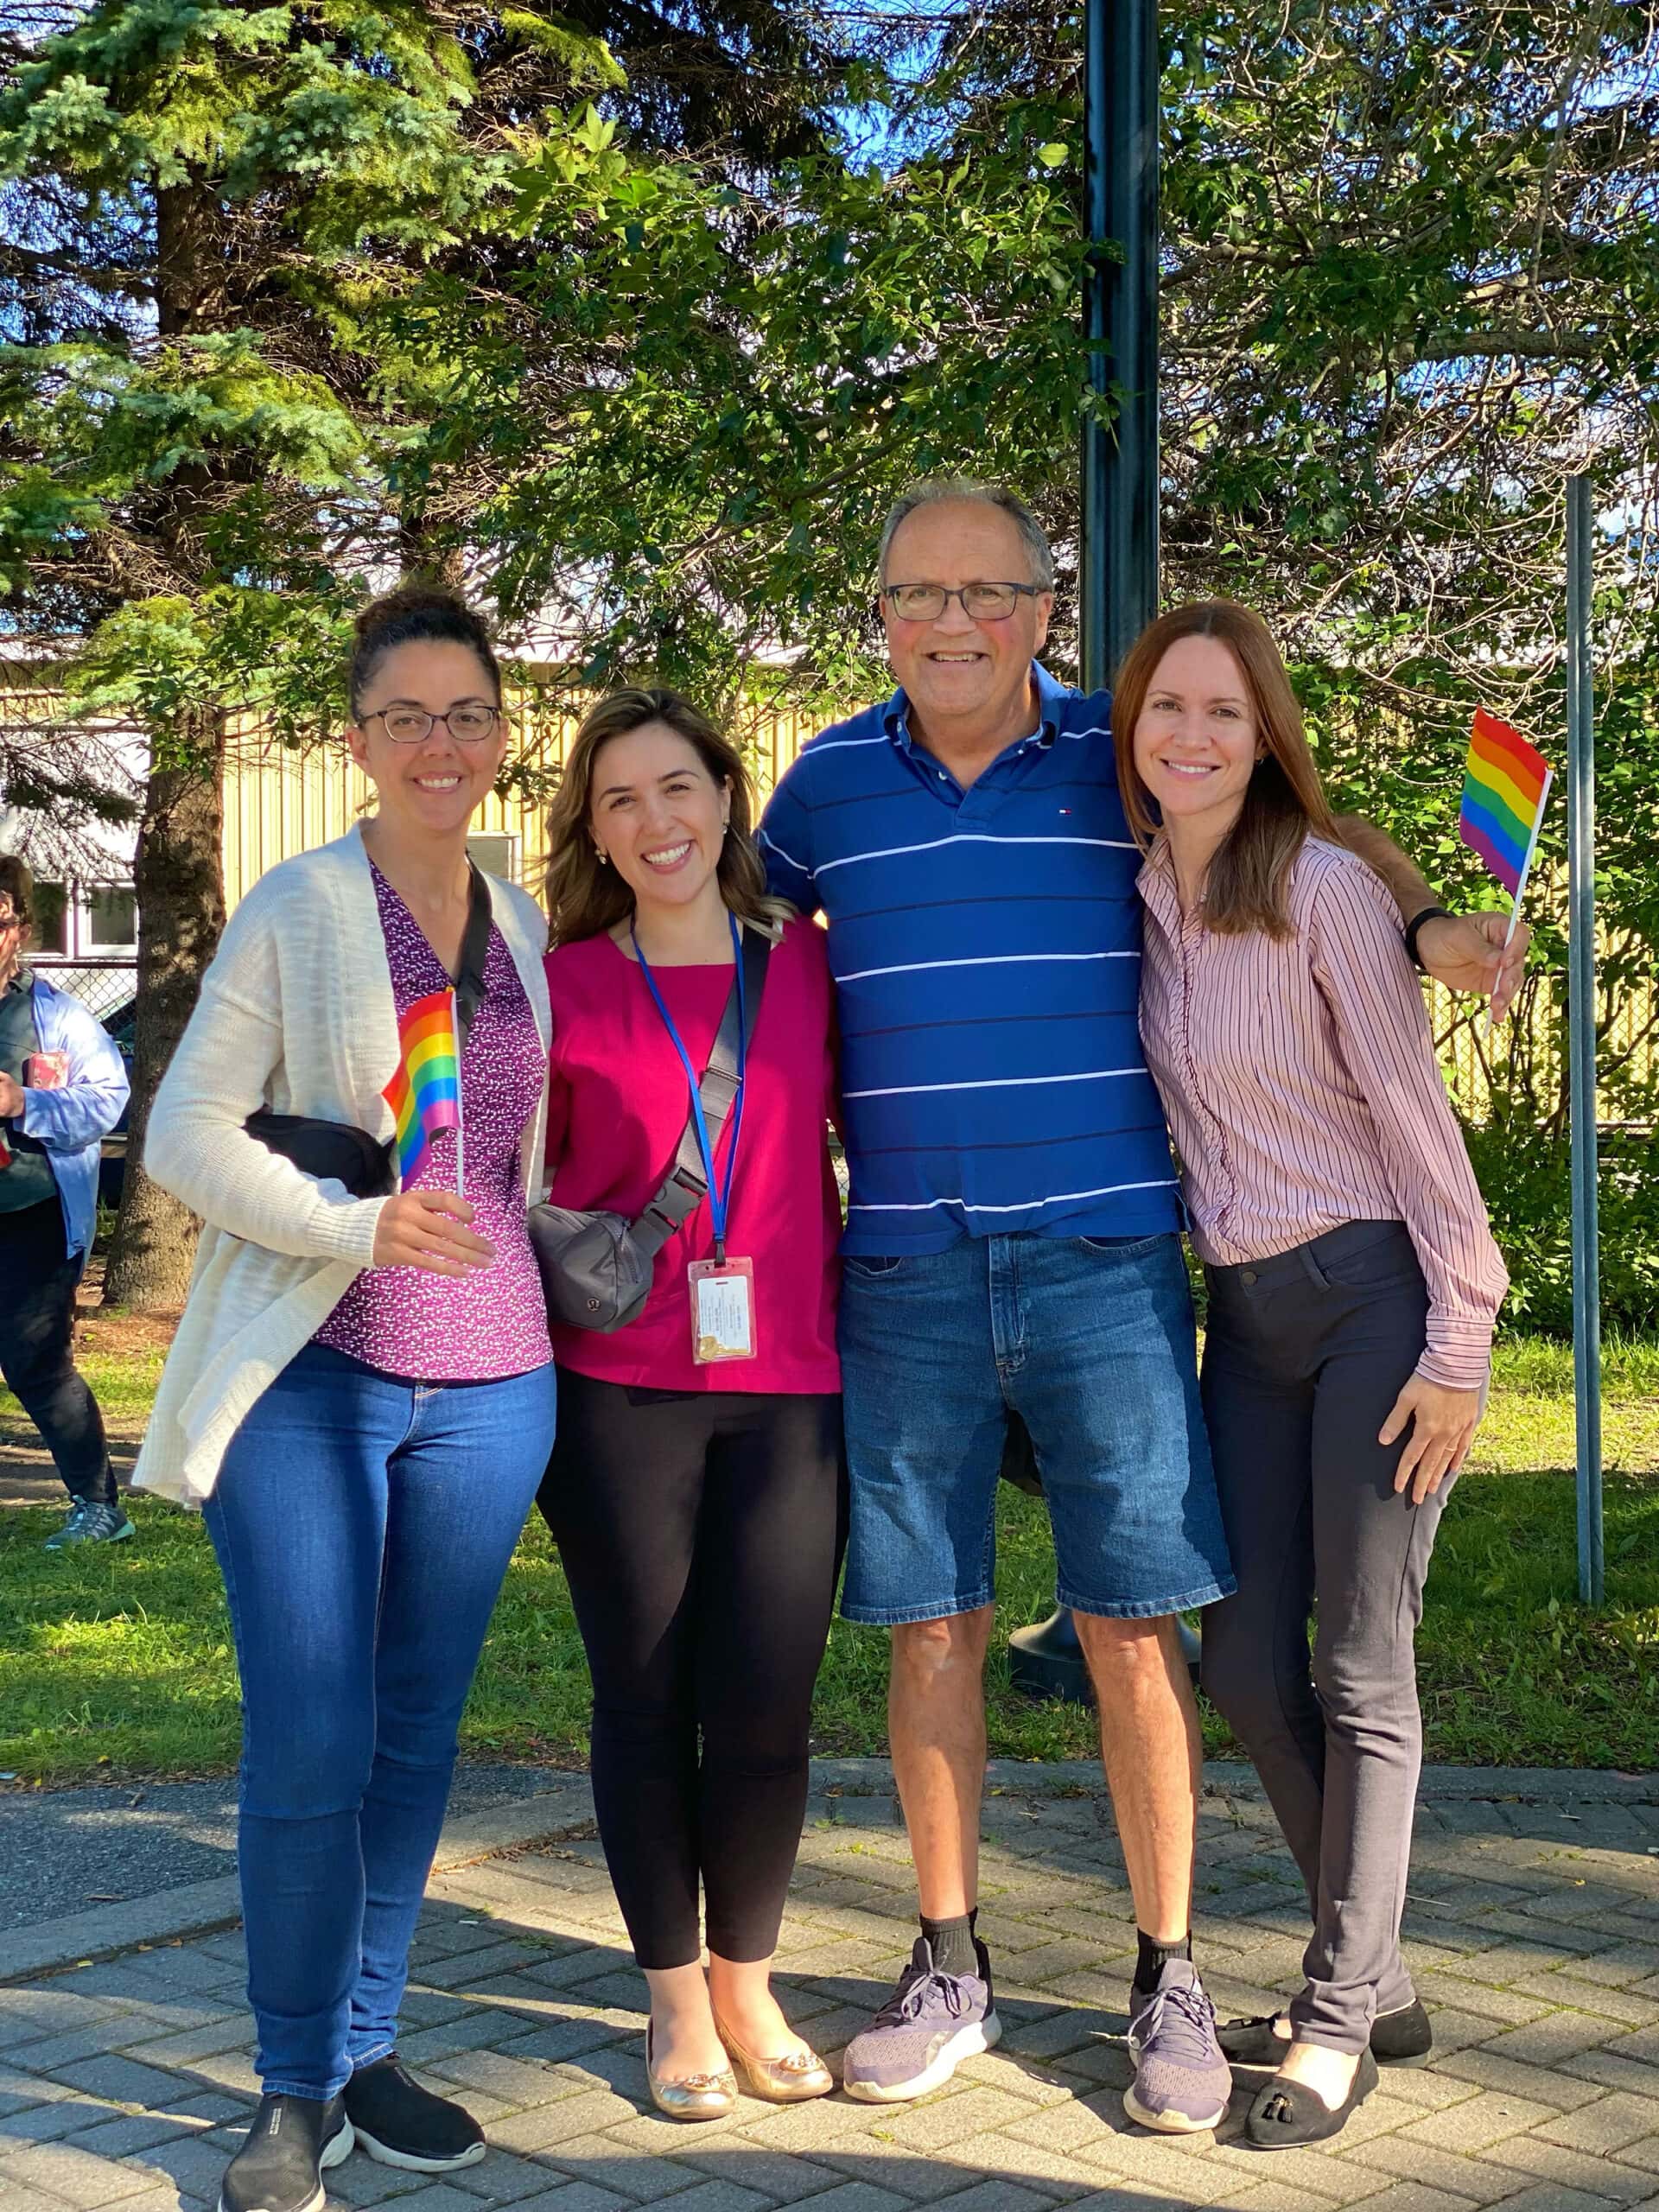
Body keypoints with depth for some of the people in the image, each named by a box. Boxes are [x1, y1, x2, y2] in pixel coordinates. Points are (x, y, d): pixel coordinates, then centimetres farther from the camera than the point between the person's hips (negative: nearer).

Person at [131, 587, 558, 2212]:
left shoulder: (529, 925, 12)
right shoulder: (297, 910, -1)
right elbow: (189, 1130, -5)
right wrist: (352, 1225, -17)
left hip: (485, 1384, 4)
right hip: (308, 1377, -4)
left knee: (416, 1732, 10)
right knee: (310, 1745, -5)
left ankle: (366, 2049, 23)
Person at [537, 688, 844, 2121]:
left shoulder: (811, 966, 5)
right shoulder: (560, 985, 2)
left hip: (791, 1385, 1)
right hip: (617, 1392, -1)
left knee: (766, 1705, 0)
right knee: (646, 1695, 6)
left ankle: (746, 1989, 22)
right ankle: (675, 2003, 23)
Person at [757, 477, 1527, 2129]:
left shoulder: (1123, 759, 3)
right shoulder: (830, 784, 7)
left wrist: (1426, 923, -2)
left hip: (1103, 1251, -1)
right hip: (903, 1264, 2)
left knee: (1132, 1619, -1)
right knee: (930, 1623, 6)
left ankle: (1167, 1980, 13)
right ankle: (951, 1969, 21)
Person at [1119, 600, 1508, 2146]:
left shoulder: (1323, 891, -13)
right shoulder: (1138, 898, 5)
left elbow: (1414, 1116, -13)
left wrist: (1460, 1342, -14)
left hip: (1371, 1294, -7)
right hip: (1243, 1313, 7)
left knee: (1362, 1674, 0)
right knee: (1245, 1665, 8)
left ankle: (1336, 2028, 10)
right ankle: (1375, 1982, 23)